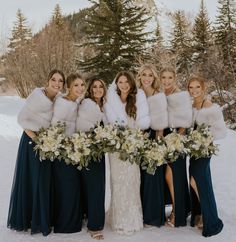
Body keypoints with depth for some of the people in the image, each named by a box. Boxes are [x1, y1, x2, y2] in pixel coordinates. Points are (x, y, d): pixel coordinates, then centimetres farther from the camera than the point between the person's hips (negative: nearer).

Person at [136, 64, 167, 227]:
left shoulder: (159, 96, -4)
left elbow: (160, 122, -7)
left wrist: (158, 139, -13)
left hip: (153, 137, -4)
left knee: (152, 176, 0)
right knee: (140, 176, 7)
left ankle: (153, 216, 12)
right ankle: (141, 213, 20)